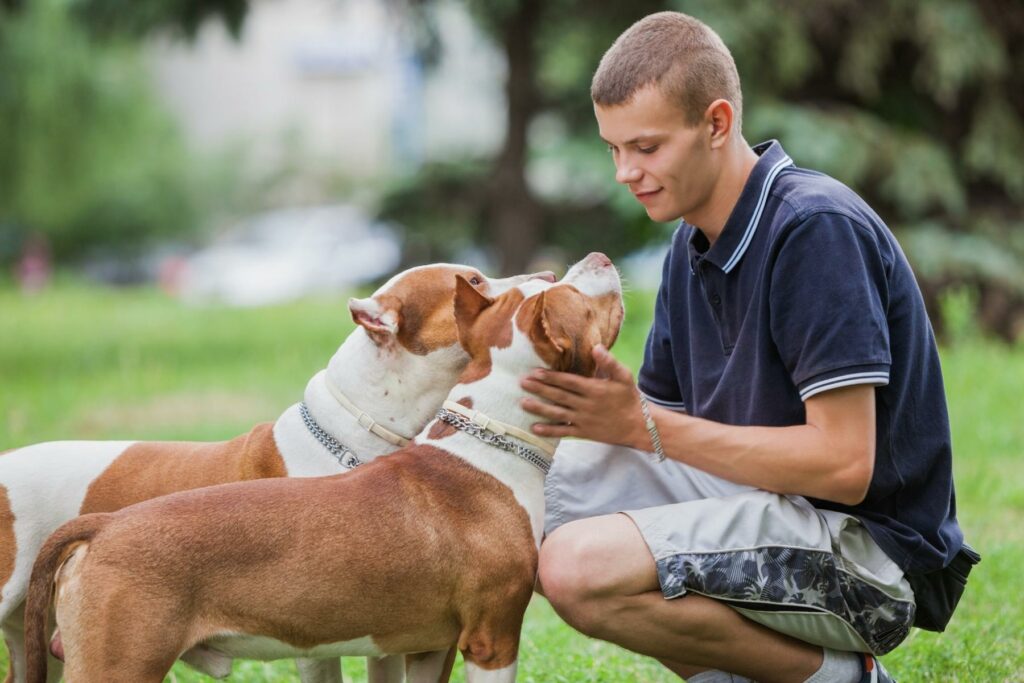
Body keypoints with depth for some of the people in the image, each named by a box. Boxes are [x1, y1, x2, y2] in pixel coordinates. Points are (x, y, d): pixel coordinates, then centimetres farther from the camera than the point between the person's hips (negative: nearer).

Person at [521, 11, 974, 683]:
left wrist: (645, 426, -21)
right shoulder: (694, 244, 11)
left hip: (866, 544, -9)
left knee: (580, 568, -26)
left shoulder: (818, 229, -17)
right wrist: (597, 408, -10)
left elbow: (844, 464, -23)